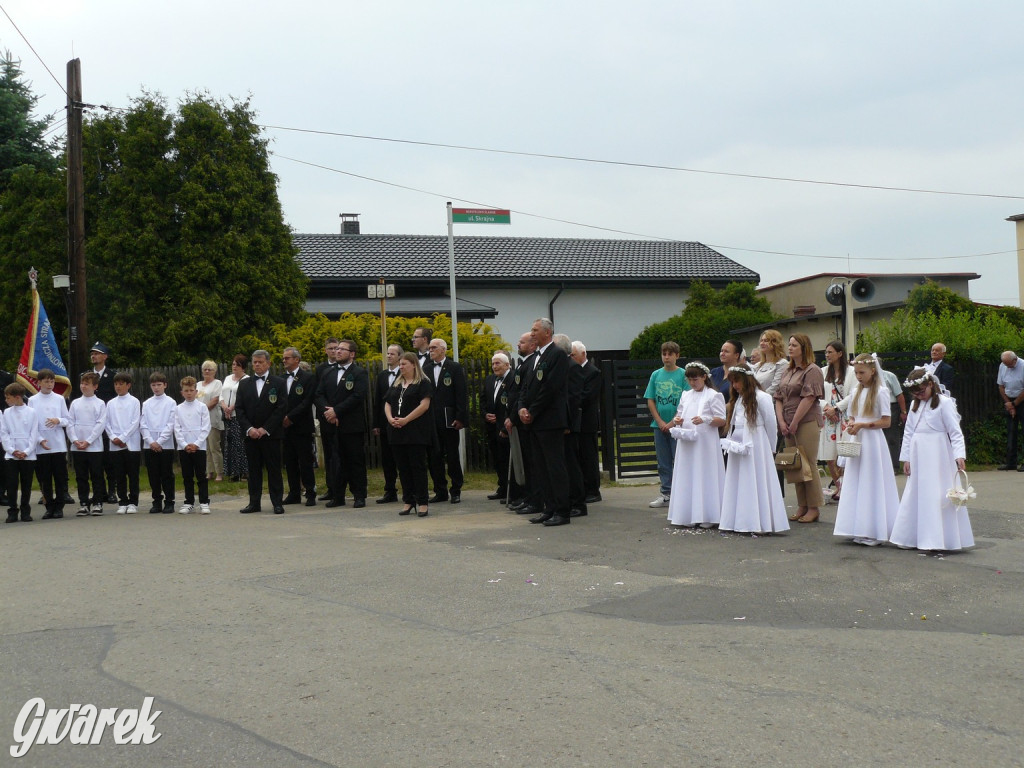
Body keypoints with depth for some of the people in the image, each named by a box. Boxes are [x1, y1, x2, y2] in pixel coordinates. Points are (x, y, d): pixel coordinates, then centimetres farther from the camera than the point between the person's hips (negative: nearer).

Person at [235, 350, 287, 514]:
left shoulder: (278, 383, 1)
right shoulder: (244, 383, 11)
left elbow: (282, 408, -5)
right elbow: (239, 409, 6)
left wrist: (265, 429, -11)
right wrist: (249, 428, -8)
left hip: (271, 434, -3)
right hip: (250, 434, 3)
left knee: (274, 469, -1)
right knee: (253, 470, 6)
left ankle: (277, 503, 3)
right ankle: (254, 502, 11)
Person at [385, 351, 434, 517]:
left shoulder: (423, 383, -3)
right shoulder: (396, 384, 18)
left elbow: (424, 405, -13)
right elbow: (387, 404, 15)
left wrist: (406, 420, -17)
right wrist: (390, 418, -5)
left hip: (416, 432, -6)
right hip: (397, 432, 6)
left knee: (418, 466, -5)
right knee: (403, 467, 7)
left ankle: (422, 503, -2)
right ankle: (408, 501, 13)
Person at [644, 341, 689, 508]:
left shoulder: (683, 375, -4)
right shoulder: (656, 375, 6)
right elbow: (650, 401, 7)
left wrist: (672, 422, -12)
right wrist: (660, 422, -3)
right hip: (659, 425, 4)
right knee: (663, 462, 10)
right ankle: (666, 493, 18)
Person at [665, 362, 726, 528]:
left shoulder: (713, 395, -2)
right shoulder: (685, 396, 16)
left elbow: (722, 420, -6)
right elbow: (680, 414, 23)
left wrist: (705, 419, -22)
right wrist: (676, 420, 0)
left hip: (705, 443, -6)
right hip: (686, 442, 6)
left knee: (705, 477, -3)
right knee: (687, 478, 5)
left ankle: (707, 516, 1)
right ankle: (689, 516, 11)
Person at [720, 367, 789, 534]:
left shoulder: (761, 397, -9)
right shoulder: (737, 399, 16)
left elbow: (771, 424, -7)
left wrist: (770, 448, -1)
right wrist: (730, 442, 3)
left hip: (756, 447, -7)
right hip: (738, 447, 8)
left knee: (756, 484, -5)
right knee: (738, 485, 8)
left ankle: (759, 523, -1)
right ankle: (739, 522, 13)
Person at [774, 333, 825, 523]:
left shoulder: (812, 371, -7)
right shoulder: (787, 371, 16)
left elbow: (808, 399, -14)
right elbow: (779, 398, 13)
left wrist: (794, 423, -14)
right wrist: (781, 421, 0)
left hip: (807, 423, -8)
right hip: (789, 425, 8)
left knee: (809, 465, -4)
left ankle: (814, 508, 2)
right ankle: (802, 507, 16)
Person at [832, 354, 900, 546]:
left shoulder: (880, 392, -7)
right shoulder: (856, 392, 12)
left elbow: (886, 421, -10)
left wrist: (862, 425, -16)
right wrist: (851, 426, -4)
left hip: (872, 442, -7)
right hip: (856, 441, 7)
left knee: (872, 485, -5)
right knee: (855, 484, 5)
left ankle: (874, 532, 0)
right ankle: (859, 530, 10)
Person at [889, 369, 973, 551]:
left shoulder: (944, 403, -6)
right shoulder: (915, 405, 14)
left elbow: (955, 432, -11)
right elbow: (909, 432, 15)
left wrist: (959, 455, -21)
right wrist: (906, 458, 10)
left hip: (938, 458, -6)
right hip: (918, 457, 6)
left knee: (940, 498, -5)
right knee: (914, 497, 7)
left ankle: (947, 539, 1)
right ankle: (911, 538, 13)